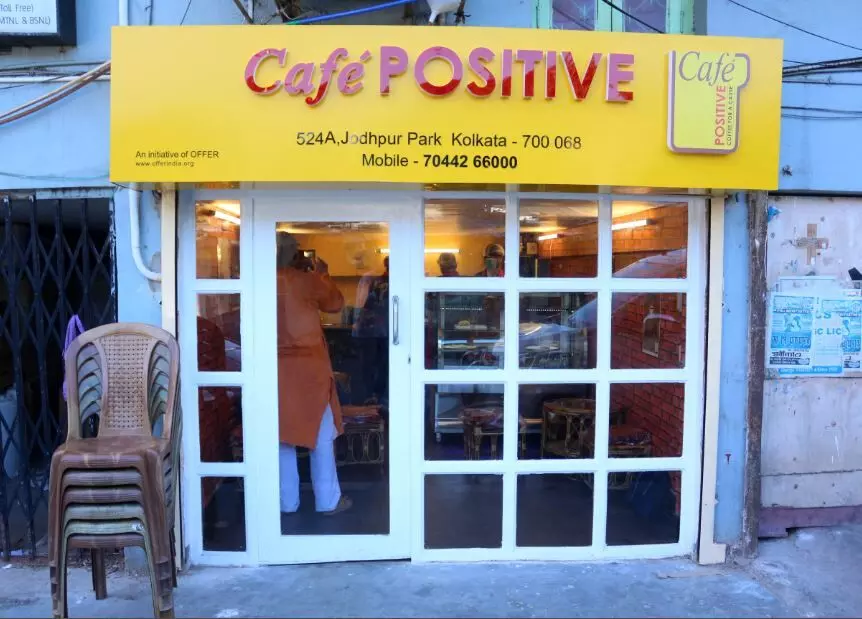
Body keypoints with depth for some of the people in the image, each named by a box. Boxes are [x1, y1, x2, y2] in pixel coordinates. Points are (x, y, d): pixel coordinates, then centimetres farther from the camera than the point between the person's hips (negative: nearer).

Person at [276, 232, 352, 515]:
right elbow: (336, 303, 4)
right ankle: (328, 500, 15)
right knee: (321, 434, 8)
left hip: (277, 367, 4)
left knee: (282, 434, 11)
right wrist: (323, 274, 17)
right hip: (309, 366, -4)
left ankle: (287, 502, 20)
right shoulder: (306, 280, -10)